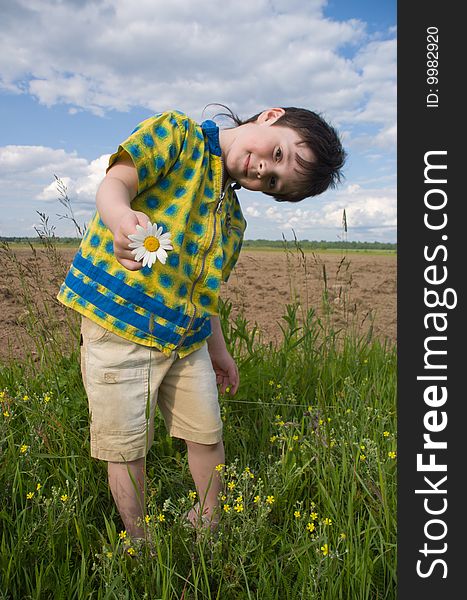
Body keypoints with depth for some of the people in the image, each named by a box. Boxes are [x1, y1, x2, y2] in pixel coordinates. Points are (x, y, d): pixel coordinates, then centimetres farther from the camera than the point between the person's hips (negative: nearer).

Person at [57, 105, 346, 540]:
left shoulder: (234, 221, 11)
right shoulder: (176, 133, -5)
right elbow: (116, 182, -20)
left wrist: (217, 350, 19)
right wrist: (121, 217, -42)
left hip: (186, 337, 6)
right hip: (117, 323, -5)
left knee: (207, 434, 13)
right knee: (126, 446, 4)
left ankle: (210, 522, 39)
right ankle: (138, 545, 27)